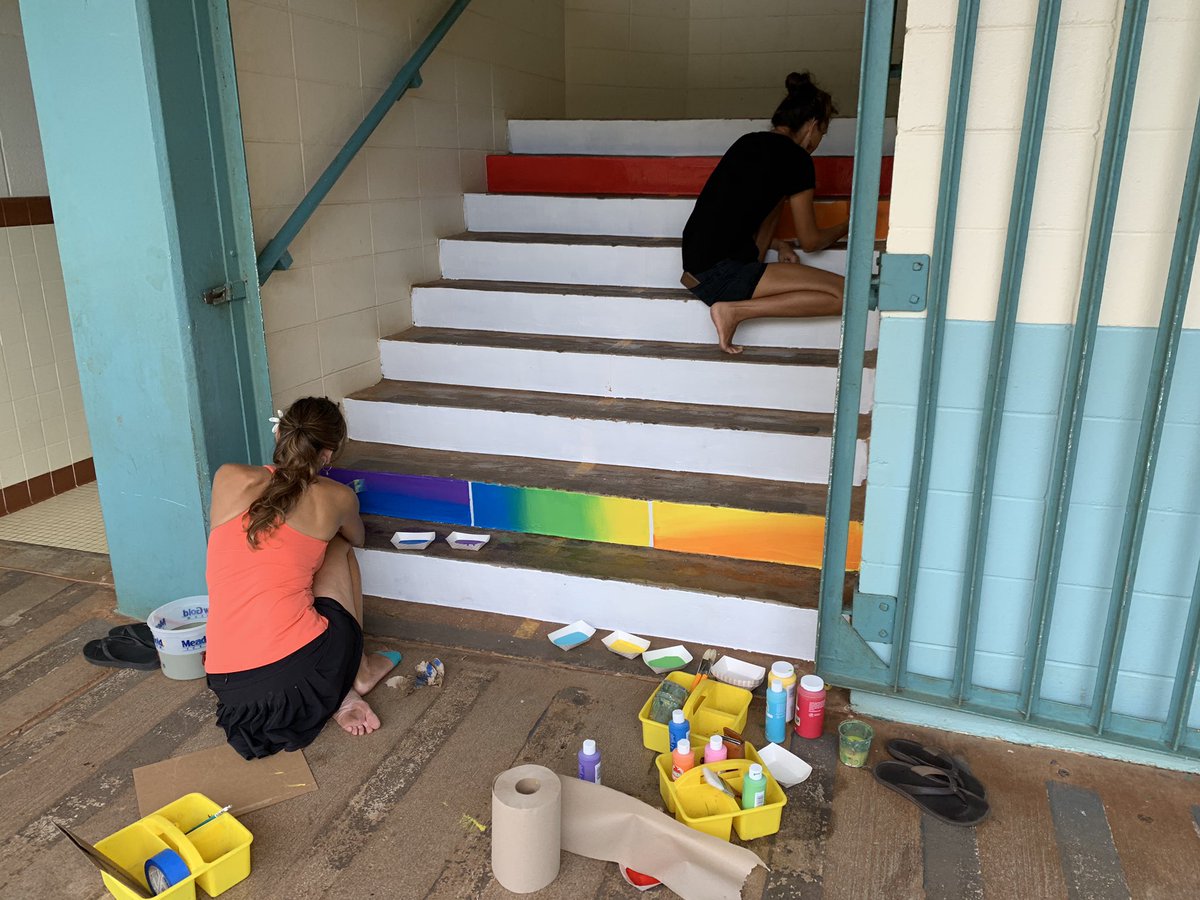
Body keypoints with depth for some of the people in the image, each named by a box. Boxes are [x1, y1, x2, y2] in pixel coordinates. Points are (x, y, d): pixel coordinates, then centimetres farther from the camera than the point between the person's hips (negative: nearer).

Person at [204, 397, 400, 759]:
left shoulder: (227, 478, 5)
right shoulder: (336, 498, 2)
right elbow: (357, 539, 27)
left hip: (228, 686, 3)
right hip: (305, 671, -2)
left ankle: (339, 696, 17)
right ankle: (358, 672, 27)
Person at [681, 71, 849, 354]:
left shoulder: (750, 141, 17)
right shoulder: (796, 159, -6)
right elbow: (810, 242, 1)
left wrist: (779, 245, 16)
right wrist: (846, 227, 22)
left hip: (697, 261, 9)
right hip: (720, 275, -9)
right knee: (844, 295, -11)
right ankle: (735, 310, -13)